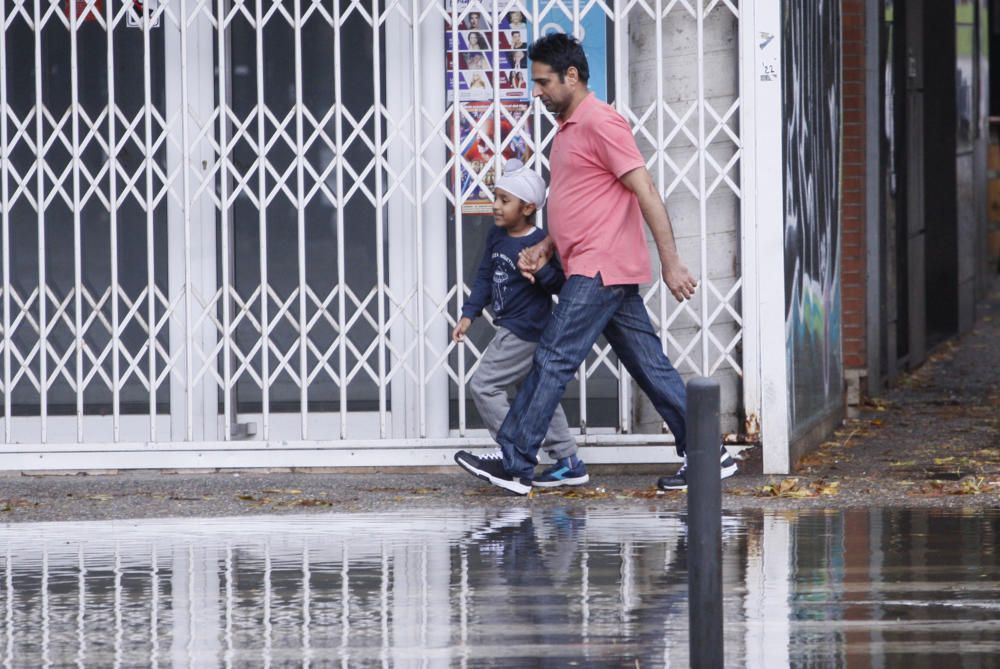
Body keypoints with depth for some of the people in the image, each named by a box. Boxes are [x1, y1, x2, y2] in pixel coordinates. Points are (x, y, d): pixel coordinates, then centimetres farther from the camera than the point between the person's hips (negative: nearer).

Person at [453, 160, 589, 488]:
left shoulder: (539, 244, -18)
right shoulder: (497, 237, 7)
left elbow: (562, 285, -16)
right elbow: (485, 276, 15)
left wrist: (543, 270, -34)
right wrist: (468, 314, 10)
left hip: (525, 331, -9)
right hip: (512, 328, 9)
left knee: (484, 385, -9)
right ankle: (568, 463, 20)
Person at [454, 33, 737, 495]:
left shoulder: (600, 124, -13)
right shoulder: (568, 128, 18)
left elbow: (646, 192, -17)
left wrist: (670, 262, -20)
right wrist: (543, 248, 12)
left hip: (600, 269, -10)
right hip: (592, 269, 10)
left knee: (553, 360, -8)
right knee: (649, 366, 8)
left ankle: (514, 465, -6)